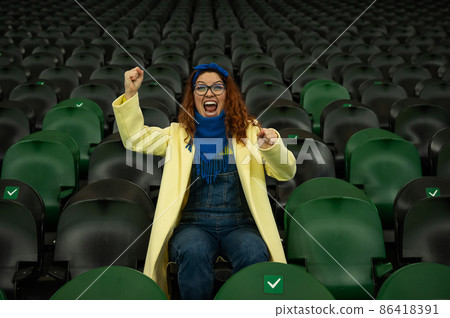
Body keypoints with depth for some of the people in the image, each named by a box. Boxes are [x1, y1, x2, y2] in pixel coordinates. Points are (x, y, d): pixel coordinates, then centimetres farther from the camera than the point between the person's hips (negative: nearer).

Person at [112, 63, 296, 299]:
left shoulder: (249, 132, 12)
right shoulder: (178, 134, 15)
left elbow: (286, 172, 1)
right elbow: (135, 139, 1)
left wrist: (272, 147, -21)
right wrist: (130, 93, -11)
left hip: (240, 225, 0)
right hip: (193, 224, 0)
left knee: (254, 256, -32)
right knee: (194, 253, -33)